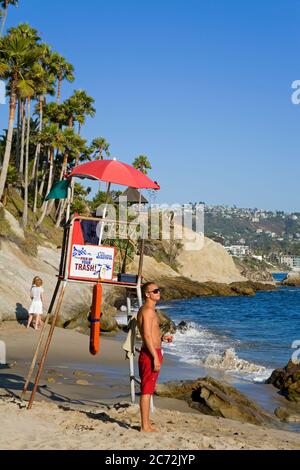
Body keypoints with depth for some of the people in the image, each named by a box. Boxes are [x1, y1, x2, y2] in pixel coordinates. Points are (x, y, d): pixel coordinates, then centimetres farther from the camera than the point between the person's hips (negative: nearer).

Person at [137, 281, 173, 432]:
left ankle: (147, 424, 23)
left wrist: (162, 338, 12)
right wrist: (156, 358, -22)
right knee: (147, 390, -6)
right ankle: (145, 427, -2)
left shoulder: (147, 310, 17)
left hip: (152, 353, 10)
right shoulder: (148, 310, -15)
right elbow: (147, 336, -22)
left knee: (148, 390, 15)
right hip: (150, 354, -10)